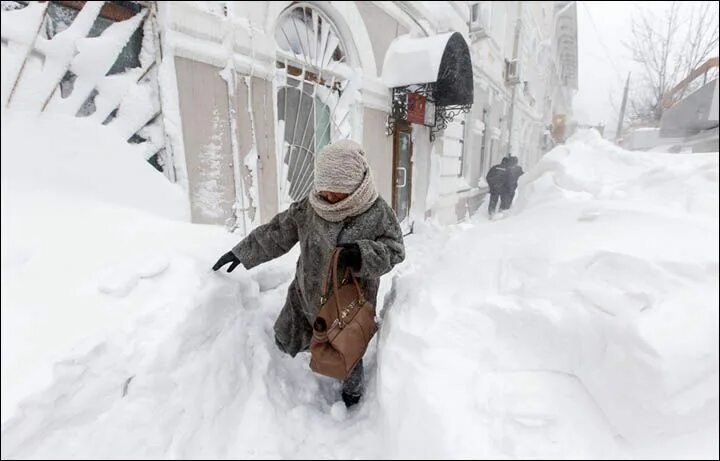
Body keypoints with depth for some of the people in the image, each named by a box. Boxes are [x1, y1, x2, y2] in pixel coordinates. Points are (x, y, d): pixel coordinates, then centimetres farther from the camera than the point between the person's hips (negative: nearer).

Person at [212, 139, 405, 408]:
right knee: (286, 341, 17)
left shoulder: (377, 213, -18)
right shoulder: (310, 207, -10)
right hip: (306, 295, 4)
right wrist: (241, 253, 5)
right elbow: (277, 233, 0)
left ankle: (353, 389, 51)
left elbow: (394, 250, -14)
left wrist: (363, 255, -34)